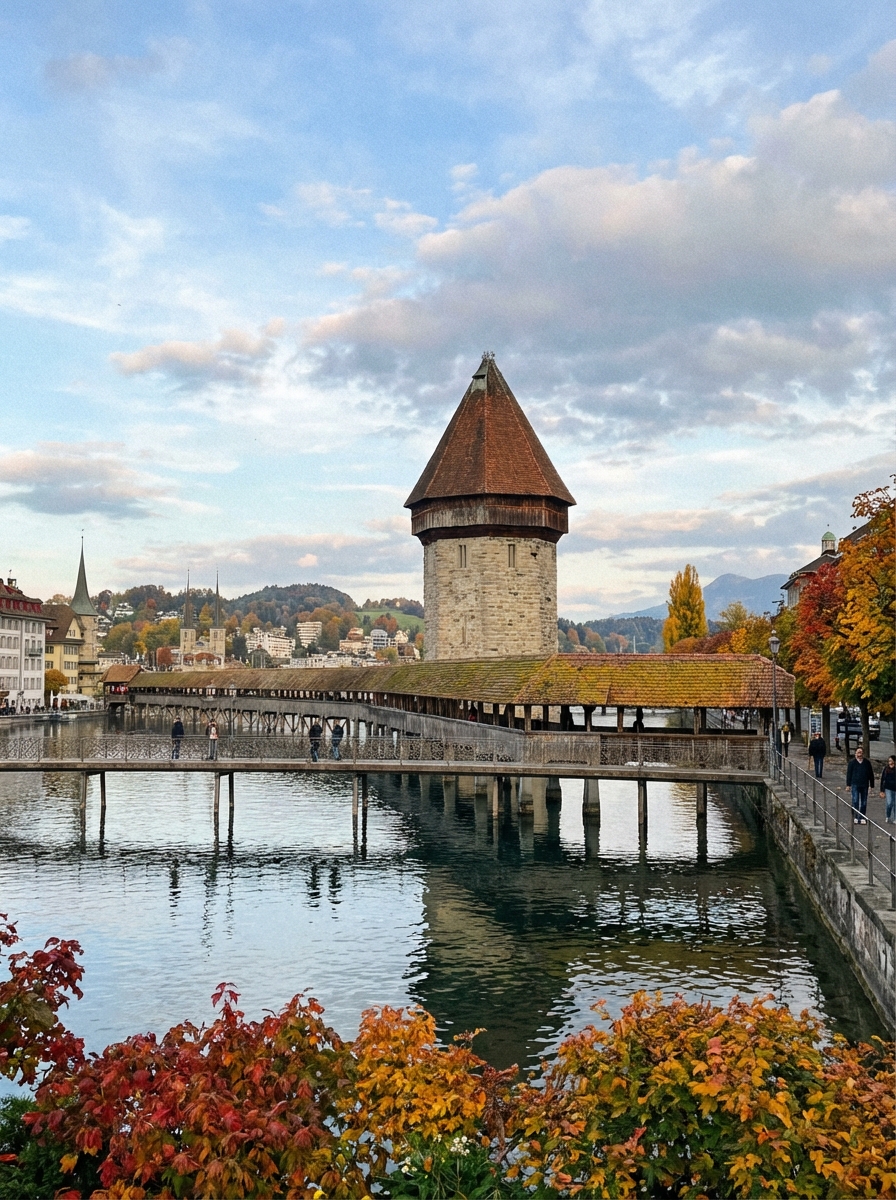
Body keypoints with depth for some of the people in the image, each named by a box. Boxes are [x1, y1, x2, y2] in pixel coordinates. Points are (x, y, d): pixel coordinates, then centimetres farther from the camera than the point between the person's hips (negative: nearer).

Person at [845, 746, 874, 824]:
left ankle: (862, 818, 14)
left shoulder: (867, 763, 5)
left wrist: (872, 786, 8)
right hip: (855, 784, -2)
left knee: (864, 803, 6)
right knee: (855, 801, -8)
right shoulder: (852, 762, 1)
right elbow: (849, 773, 2)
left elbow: (871, 775, 10)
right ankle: (855, 817, -2)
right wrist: (848, 785, -2)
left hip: (864, 785, 2)